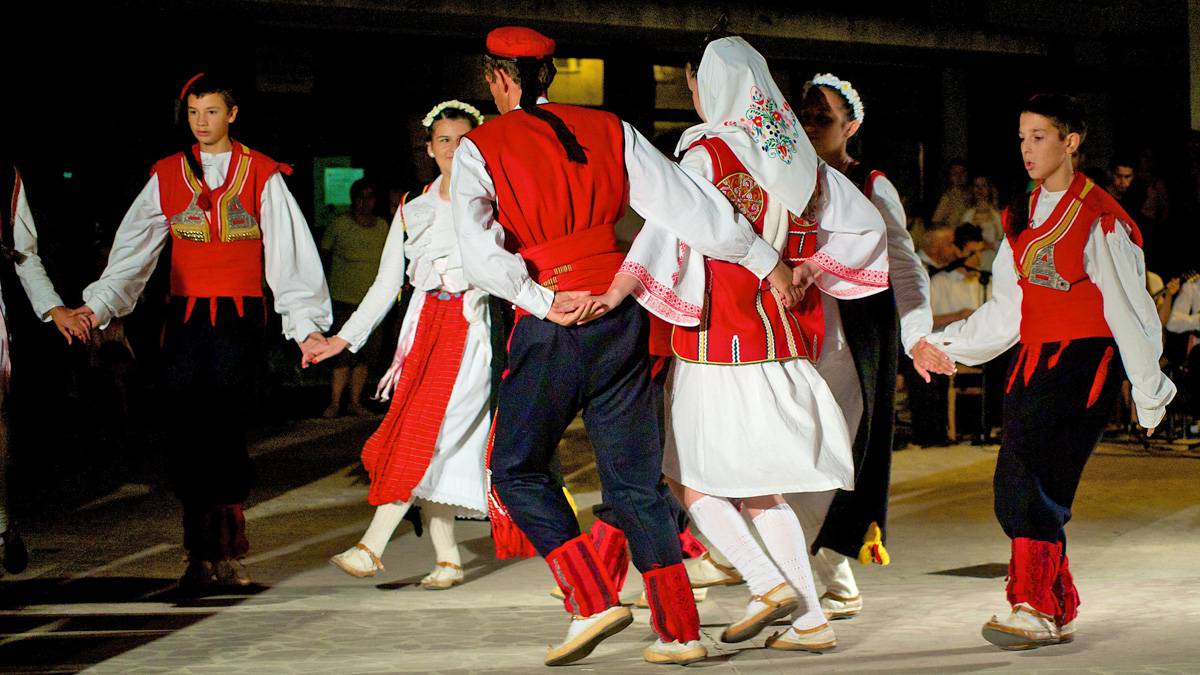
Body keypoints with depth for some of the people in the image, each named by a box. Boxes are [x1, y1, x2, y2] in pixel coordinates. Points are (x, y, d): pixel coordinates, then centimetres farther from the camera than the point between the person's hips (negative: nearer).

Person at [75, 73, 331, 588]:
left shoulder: (261, 175, 6)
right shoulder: (167, 177, 11)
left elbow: (289, 254, 3)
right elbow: (133, 250, 4)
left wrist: (306, 323, -6)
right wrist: (98, 304, -10)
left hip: (239, 317, -2)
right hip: (185, 318, 2)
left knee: (225, 433, -11)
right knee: (184, 434, -4)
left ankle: (225, 550, -2)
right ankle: (202, 551, 3)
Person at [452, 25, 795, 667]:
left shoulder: (480, 148, -2)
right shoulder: (608, 130, 7)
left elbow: (479, 248, -17)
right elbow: (688, 204, 5)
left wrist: (541, 301, -17)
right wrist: (766, 262, 10)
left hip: (552, 326, -4)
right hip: (622, 317, 4)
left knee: (517, 470, 10)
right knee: (633, 477, 11)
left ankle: (592, 601, -6)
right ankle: (680, 630, 10)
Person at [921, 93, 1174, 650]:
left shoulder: (1098, 219, -7)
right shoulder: (1024, 218, 15)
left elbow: (1127, 311, -5)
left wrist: (1148, 391, -3)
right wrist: (947, 345, 12)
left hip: (1084, 359, -8)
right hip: (1034, 362, 8)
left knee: (1030, 477, -19)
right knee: (1015, 493, 2)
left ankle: (1035, 609, -16)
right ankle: (1058, 613, 12)